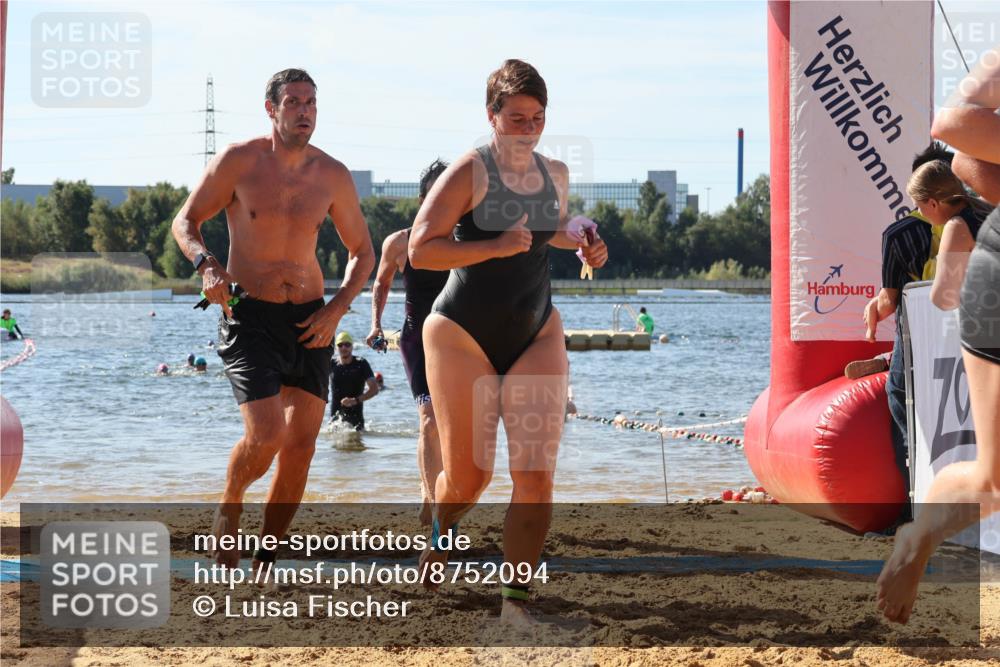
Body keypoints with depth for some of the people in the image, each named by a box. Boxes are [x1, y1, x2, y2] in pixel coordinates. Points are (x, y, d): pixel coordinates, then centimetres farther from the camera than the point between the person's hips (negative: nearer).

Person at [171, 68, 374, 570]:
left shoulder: (332, 175, 3)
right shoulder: (239, 161, -5)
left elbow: (362, 252, 13)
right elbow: (186, 221, 4)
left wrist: (336, 309, -2)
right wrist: (205, 265, -16)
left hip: (309, 320, 4)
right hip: (249, 316, -4)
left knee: (301, 445, 0)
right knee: (265, 435, -18)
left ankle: (264, 562, 15)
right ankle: (229, 506, 14)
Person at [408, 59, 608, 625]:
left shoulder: (556, 174, 6)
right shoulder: (469, 173, -12)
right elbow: (421, 249, -18)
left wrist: (583, 243, 7)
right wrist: (495, 246, -27)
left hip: (537, 335, 4)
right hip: (464, 337, -4)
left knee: (536, 476, -11)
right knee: (468, 476, 4)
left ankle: (516, 602, -5)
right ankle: (443, 534, 41)